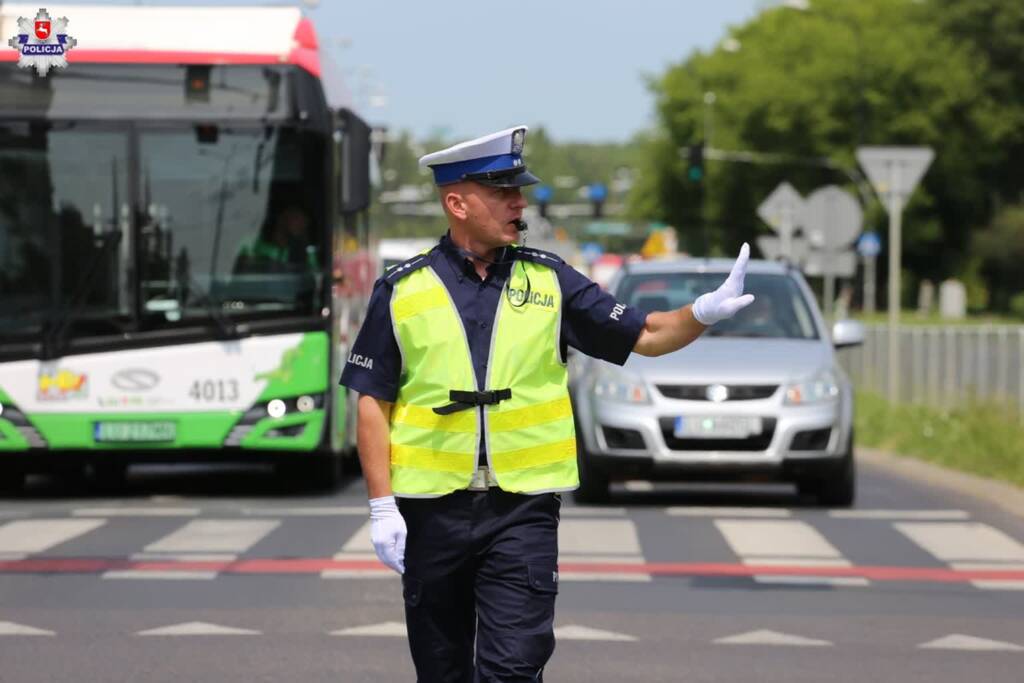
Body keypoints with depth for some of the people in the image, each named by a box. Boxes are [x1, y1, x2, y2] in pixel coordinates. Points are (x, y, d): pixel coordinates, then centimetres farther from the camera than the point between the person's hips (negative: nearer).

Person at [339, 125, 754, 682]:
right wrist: (381, 506, -5)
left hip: (523, 510, 0)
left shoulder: (548, 280, 6)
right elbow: (373, 404, 2)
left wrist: (702, 313, -14)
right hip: (432, 510, 0)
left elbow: (644, 336, 7)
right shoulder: (402, 291, 2)